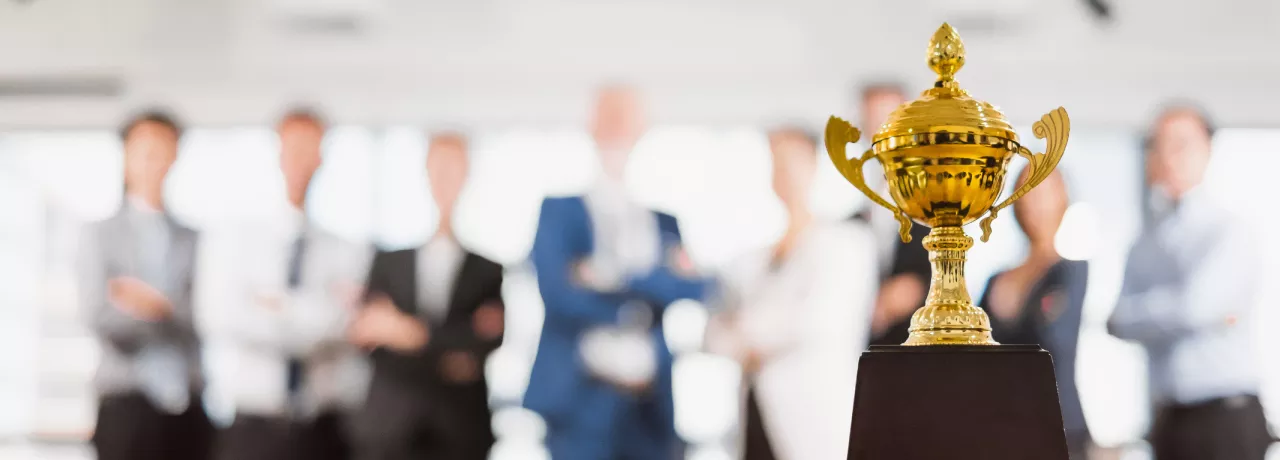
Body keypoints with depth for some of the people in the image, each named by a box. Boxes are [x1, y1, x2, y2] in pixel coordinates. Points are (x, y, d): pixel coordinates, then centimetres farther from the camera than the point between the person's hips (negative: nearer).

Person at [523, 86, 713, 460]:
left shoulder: (665, 222, 15)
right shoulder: (560, 210, 5)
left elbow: (692, 289, -2)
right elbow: (558, 290, -10)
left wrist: (622, 275, -15)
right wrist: (653, 285, -6)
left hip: (649, 404, 4)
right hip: (581, 398, -4)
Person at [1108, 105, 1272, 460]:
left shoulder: (1233, 234, -5)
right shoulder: (1146, 242, 13)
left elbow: (1196, 305, -18)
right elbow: (1122, 323, 0)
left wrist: (1142, 312, -1)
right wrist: (1209, 318, -11)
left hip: (1226, 417, -6)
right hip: (1169, 418, 6)